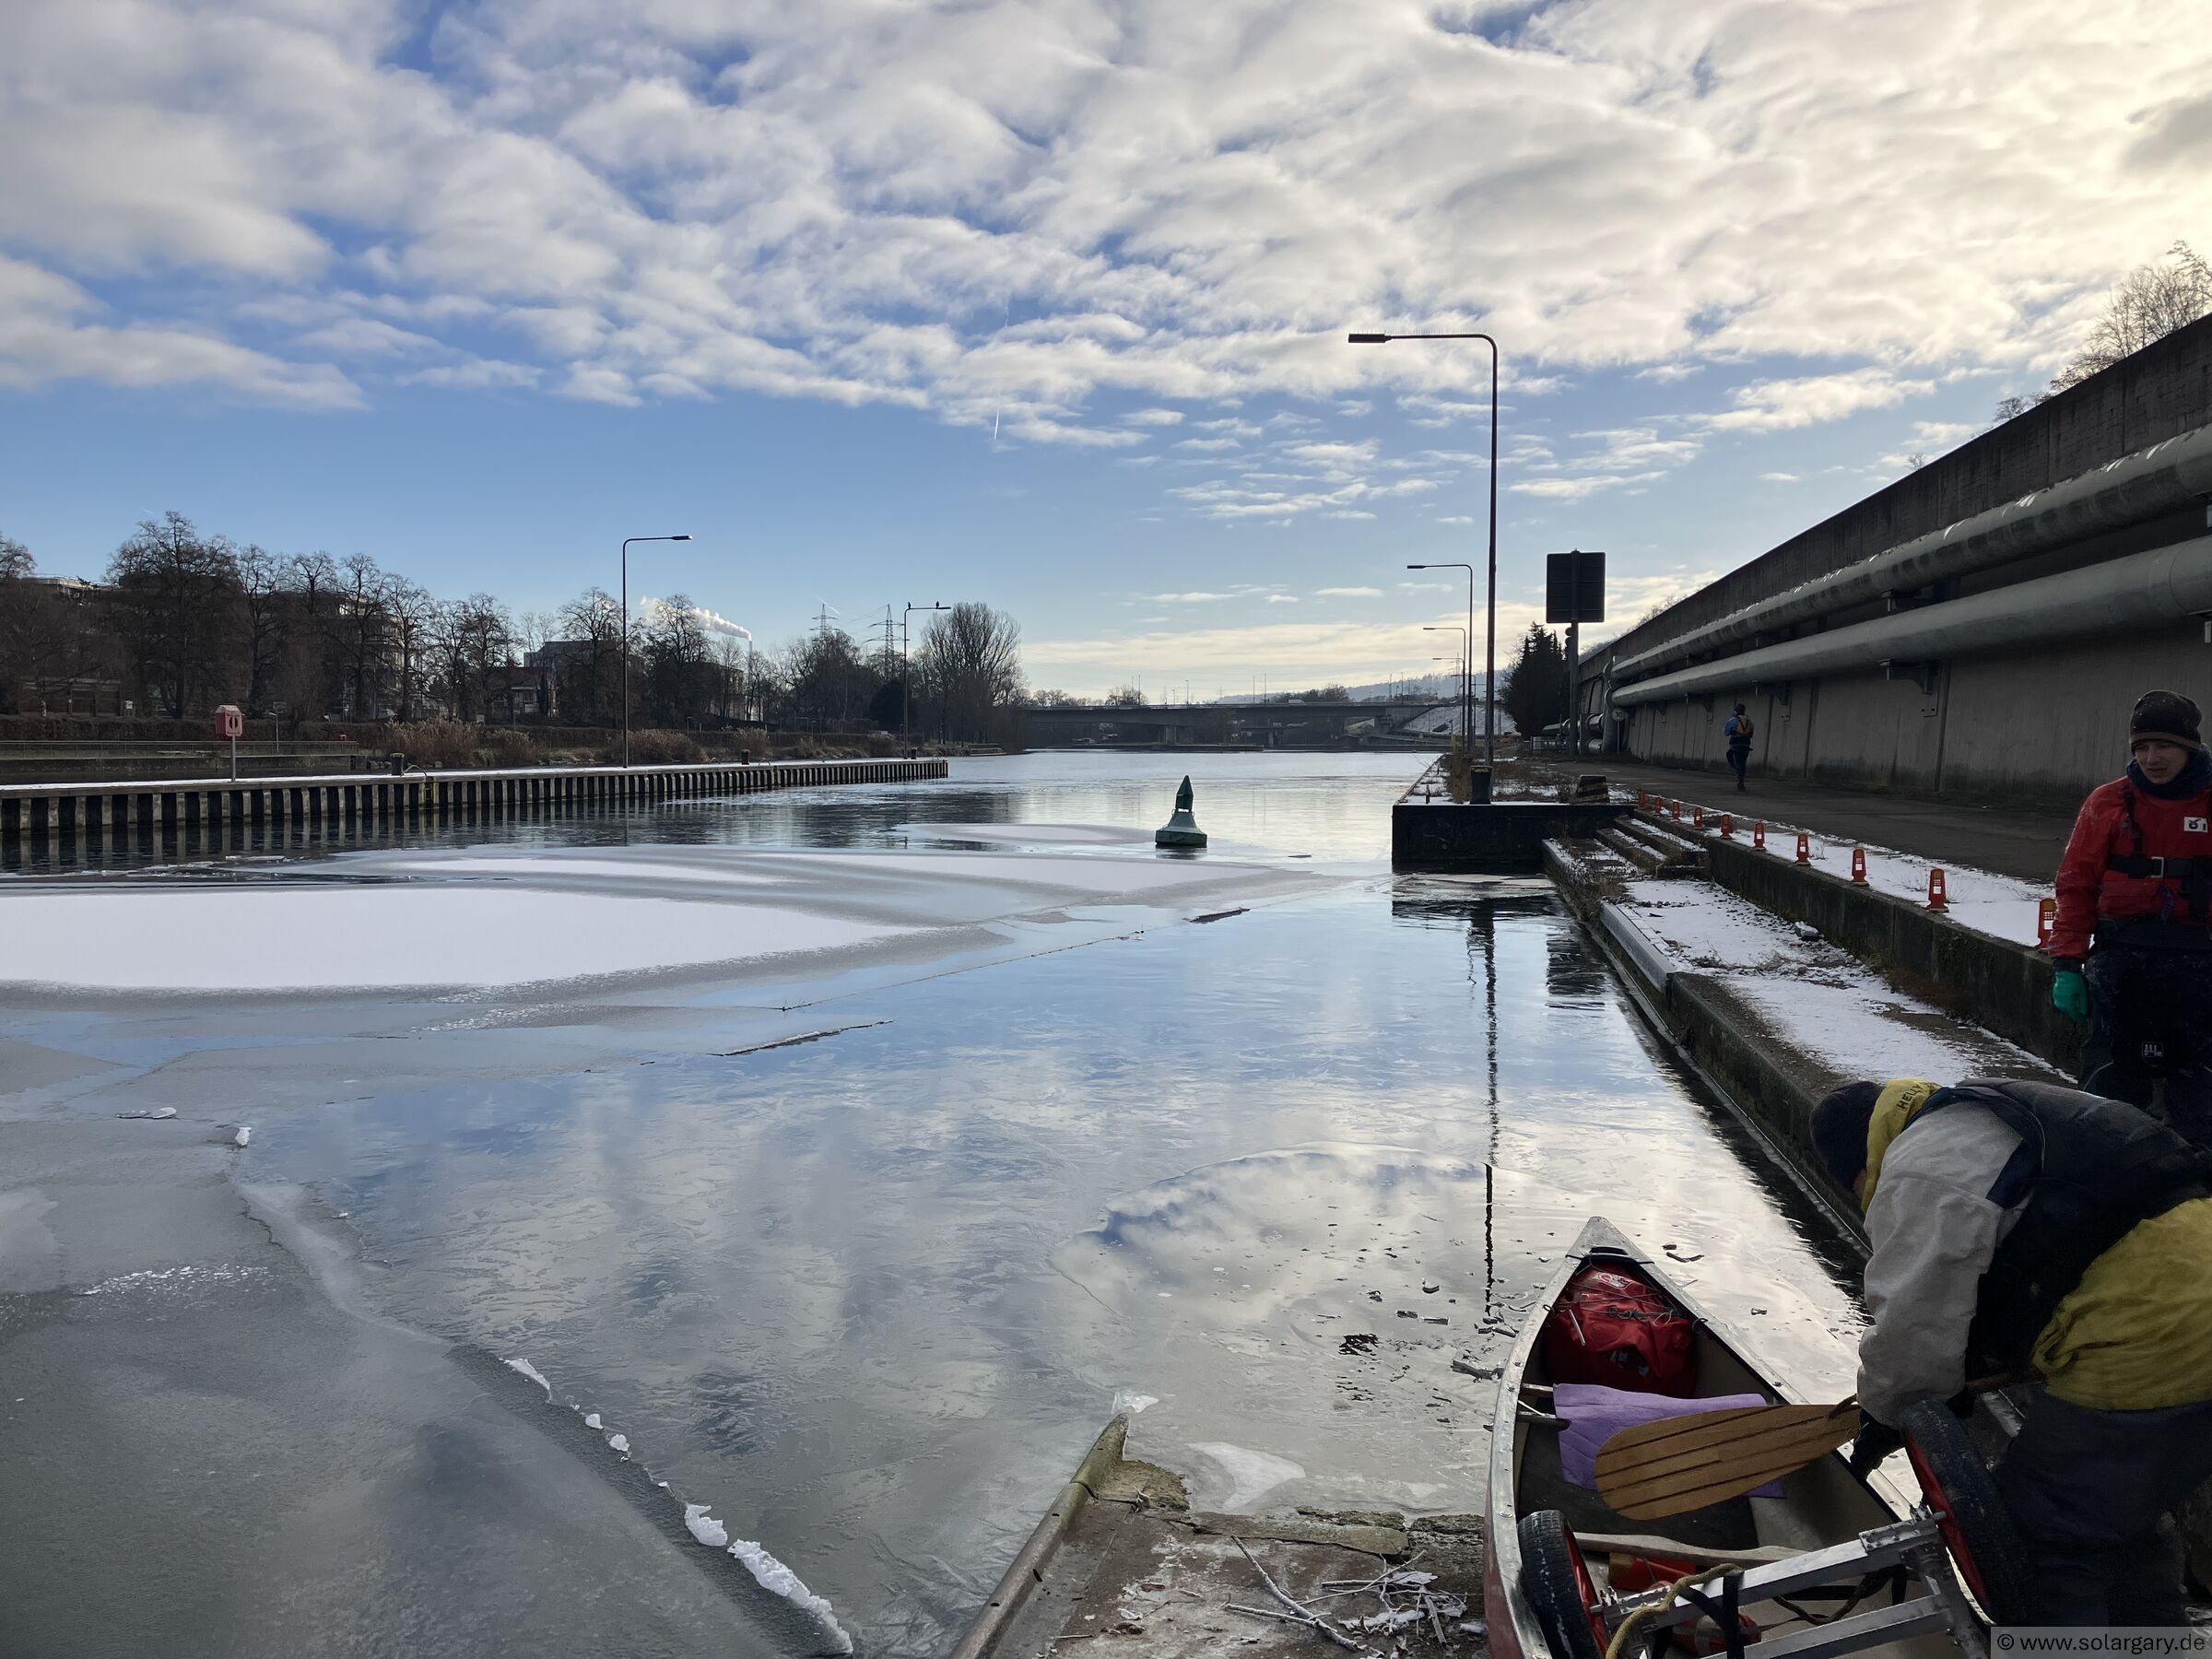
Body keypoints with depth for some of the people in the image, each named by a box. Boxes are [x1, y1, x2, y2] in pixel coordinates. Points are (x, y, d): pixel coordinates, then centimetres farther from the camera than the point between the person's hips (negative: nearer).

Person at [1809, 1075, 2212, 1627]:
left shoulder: (1919, 1174, -7)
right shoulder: (1998, 1118, 24)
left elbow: (1911, 1327, -7)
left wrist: (1882, 1415, 12)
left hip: (2149, 1341, -10)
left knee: (2045, 1535, 5)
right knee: (2118, 1517, 27)